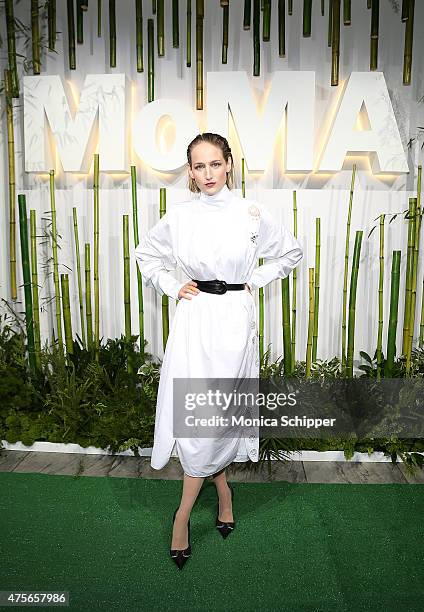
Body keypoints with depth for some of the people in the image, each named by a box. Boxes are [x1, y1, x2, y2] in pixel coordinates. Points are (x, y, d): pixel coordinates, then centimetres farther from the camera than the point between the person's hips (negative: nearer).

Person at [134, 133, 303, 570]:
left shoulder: (252, 214, -1)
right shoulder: (178, 216, 3)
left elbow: (291, 252, 12)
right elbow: (146, 254, 17)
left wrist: (255, 281, 4)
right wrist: (171, 286, 4)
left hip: (235, 320, -1)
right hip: (194, 320, 2)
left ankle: (184, 512, 22)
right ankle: (223, 489, 31)